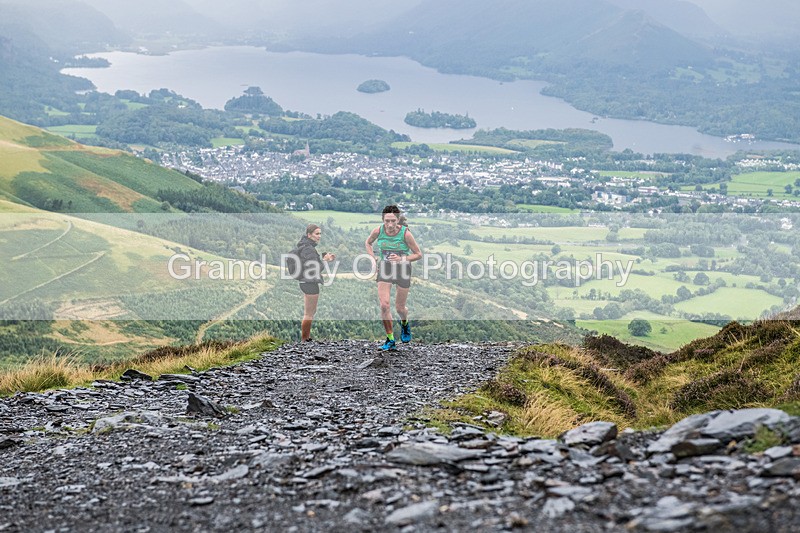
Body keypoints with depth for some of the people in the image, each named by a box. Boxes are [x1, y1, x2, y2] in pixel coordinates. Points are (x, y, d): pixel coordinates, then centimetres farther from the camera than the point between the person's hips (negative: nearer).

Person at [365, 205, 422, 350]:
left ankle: (404, 324, 45)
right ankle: (390, 340, 3)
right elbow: (368, 242, 12)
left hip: (403, 269, -1)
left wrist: (402, 259, -24)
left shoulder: (405, 233, -18)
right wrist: (373, 260, 0)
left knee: (399, 308, 8)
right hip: (384, 269, 2)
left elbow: (418, 254, -9)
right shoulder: (378, 231, -11)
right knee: (384, 305, -12)